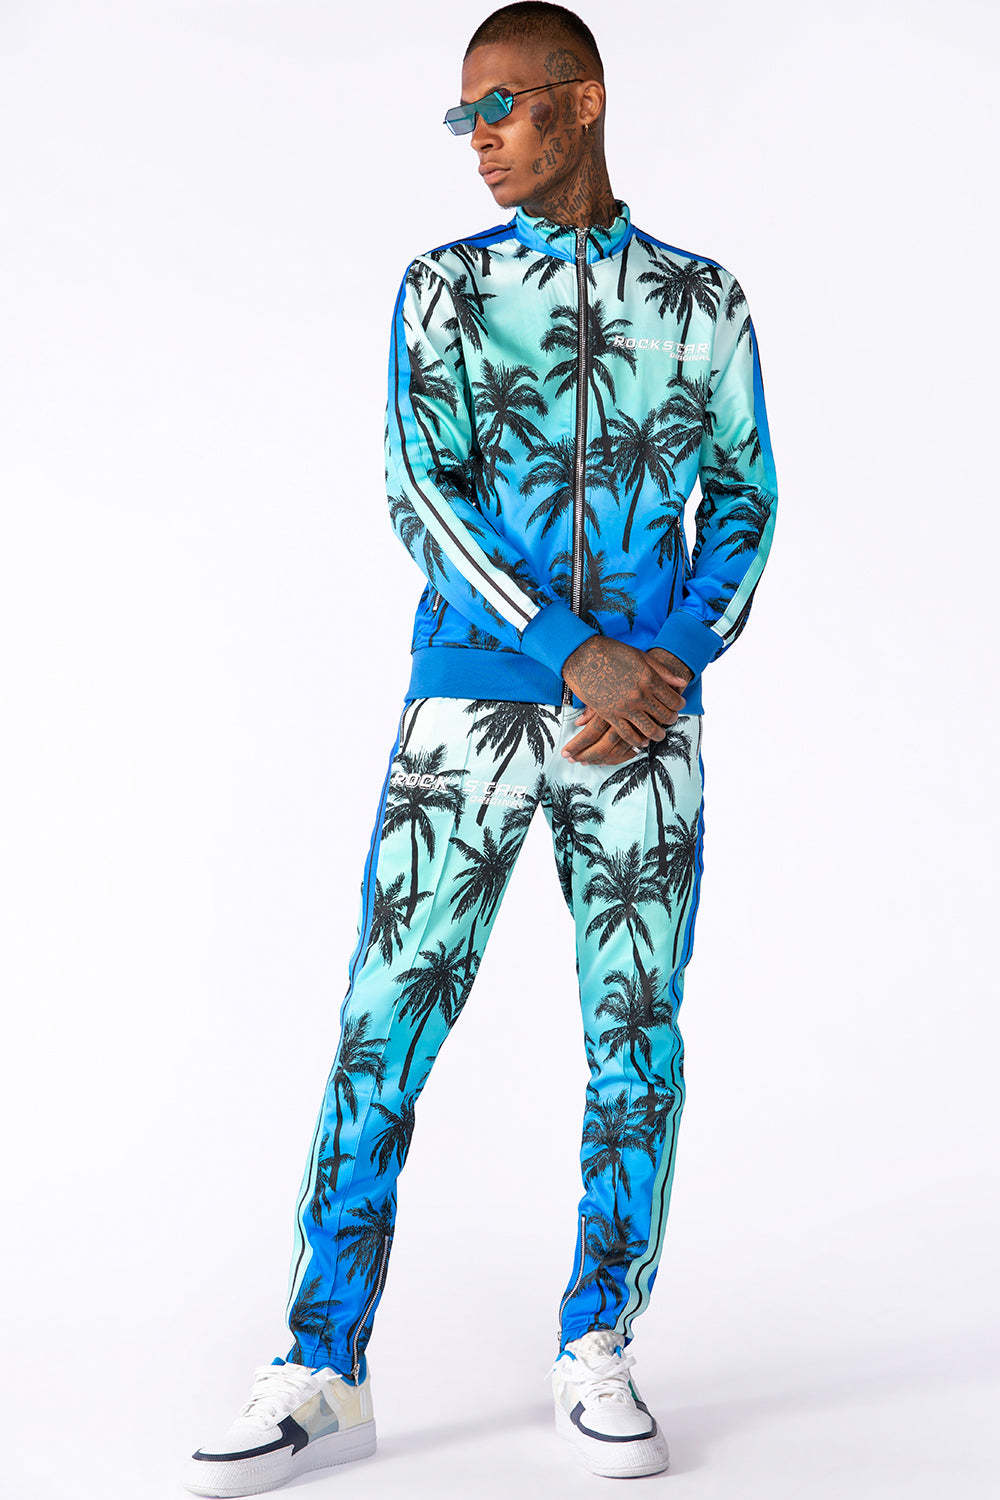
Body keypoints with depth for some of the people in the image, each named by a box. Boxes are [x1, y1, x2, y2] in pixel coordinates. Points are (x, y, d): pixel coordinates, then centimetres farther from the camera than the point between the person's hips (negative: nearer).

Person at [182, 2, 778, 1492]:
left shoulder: (703, 299, 10)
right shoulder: (443, 288, 7)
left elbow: (743, 503, 10)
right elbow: (421, 495, -3)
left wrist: (671, 664, -9)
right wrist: (576, 655, -14)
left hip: (643, 714, 1)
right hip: (471, 704, -1)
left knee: (638, 1038, 1)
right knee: (386, 1025, -5)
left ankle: (597, 1355, 14)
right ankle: (323, 1374, 2)